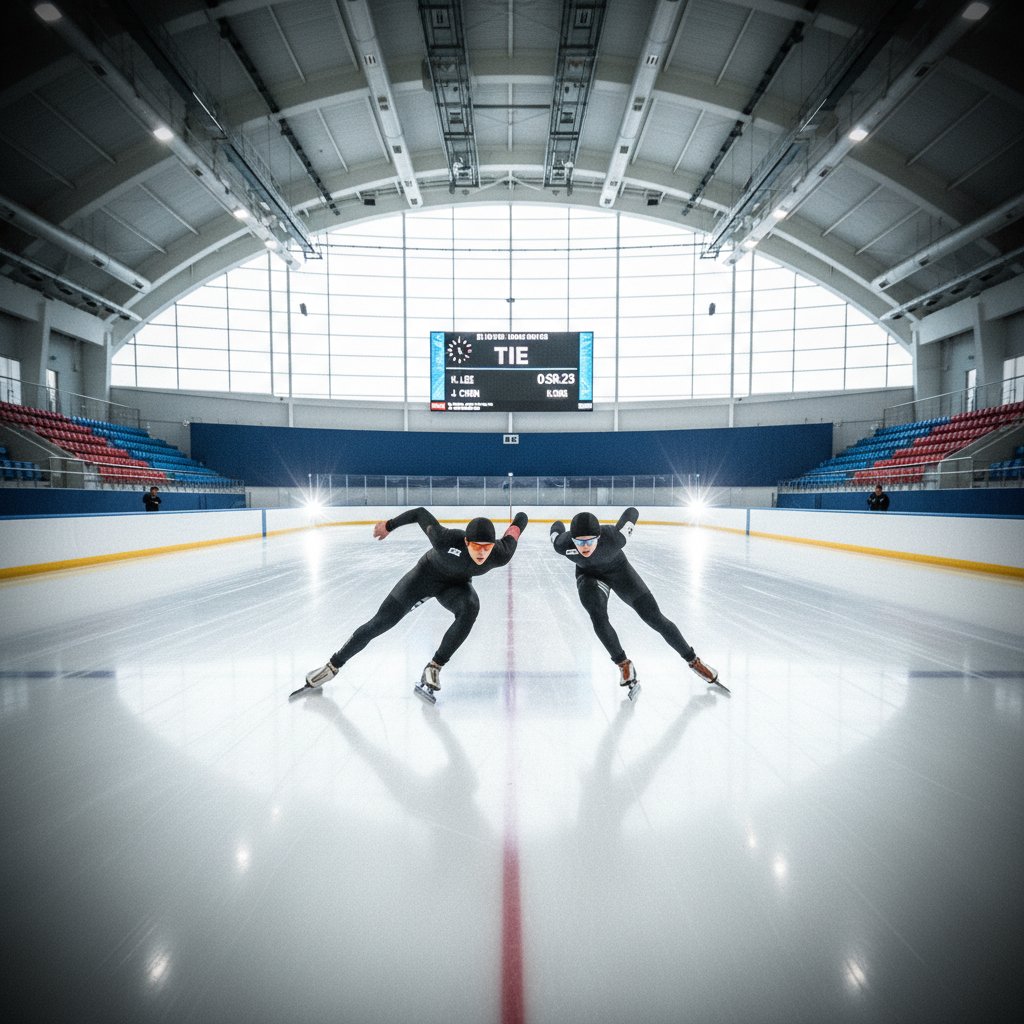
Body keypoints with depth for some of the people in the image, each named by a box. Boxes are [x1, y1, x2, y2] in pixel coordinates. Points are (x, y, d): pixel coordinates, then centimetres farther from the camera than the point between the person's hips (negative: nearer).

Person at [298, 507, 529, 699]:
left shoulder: (501, 555, -33)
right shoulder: (447, 540, -40)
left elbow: (521, 518, -16)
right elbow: (421, 513, -23)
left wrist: (518, 521, 8)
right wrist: (389, 525, -9)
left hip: (456, 584, 2)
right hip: (426, 575, -1)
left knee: (470, 609, -32)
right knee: (381, 622, -2)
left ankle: (433, 669, -19)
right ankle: (332, 666, 18)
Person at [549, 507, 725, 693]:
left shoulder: (613, 537, -39)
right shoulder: (563, 544, -34)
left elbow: (632, 512, -19)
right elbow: (556, 527, -9)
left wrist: (624, 531, 0)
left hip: (618, 570, -1)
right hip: (589, 575, 1)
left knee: (654, 617, -3)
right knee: (598, 618, -25)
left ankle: (693, 660, 15)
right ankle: (623, 664, -1)